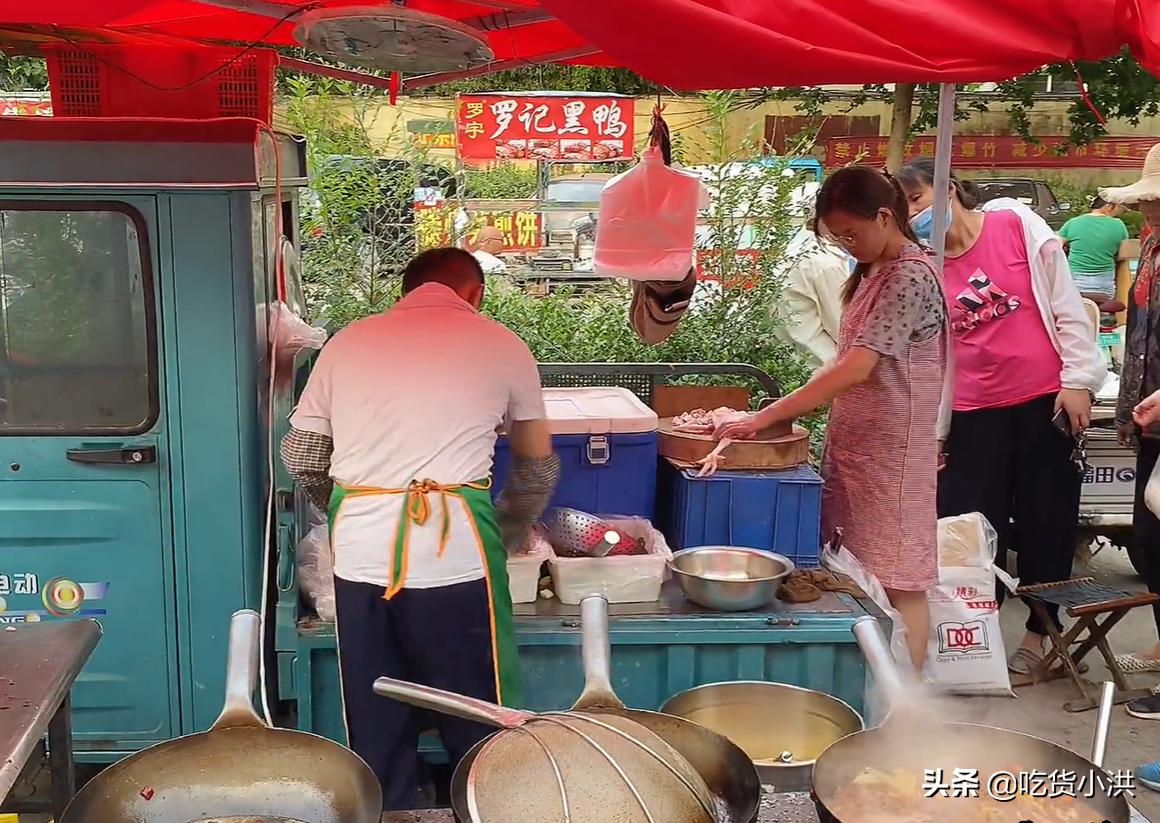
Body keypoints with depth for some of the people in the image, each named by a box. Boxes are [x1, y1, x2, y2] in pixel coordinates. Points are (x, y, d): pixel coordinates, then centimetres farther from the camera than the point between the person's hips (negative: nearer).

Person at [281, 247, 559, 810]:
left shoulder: (348, 342, 15)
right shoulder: (499, 345, 9)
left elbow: (301, 459, 17)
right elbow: (538, 467, 17)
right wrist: (506, 541, 32)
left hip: (360, 553, 3)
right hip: (456, 552, -3)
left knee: (377, 735, 15)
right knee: (480, 733, 10)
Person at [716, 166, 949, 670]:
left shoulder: (911, 277, -16)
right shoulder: (874, 273, 14)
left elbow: (857, 368, -25)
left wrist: (767, 416, -27)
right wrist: (793, 409, 5)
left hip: (890, 454, -9)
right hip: (853, 445, 9)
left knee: (897, 584, -1)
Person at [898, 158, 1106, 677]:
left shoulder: (1017, 224, -2)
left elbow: (1066, 303, -2)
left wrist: (1079, 380, -8)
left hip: (1047, 400, -2)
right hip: (975, 413, 3)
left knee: (1046, 521, 6)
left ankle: (1039, 633, 21)